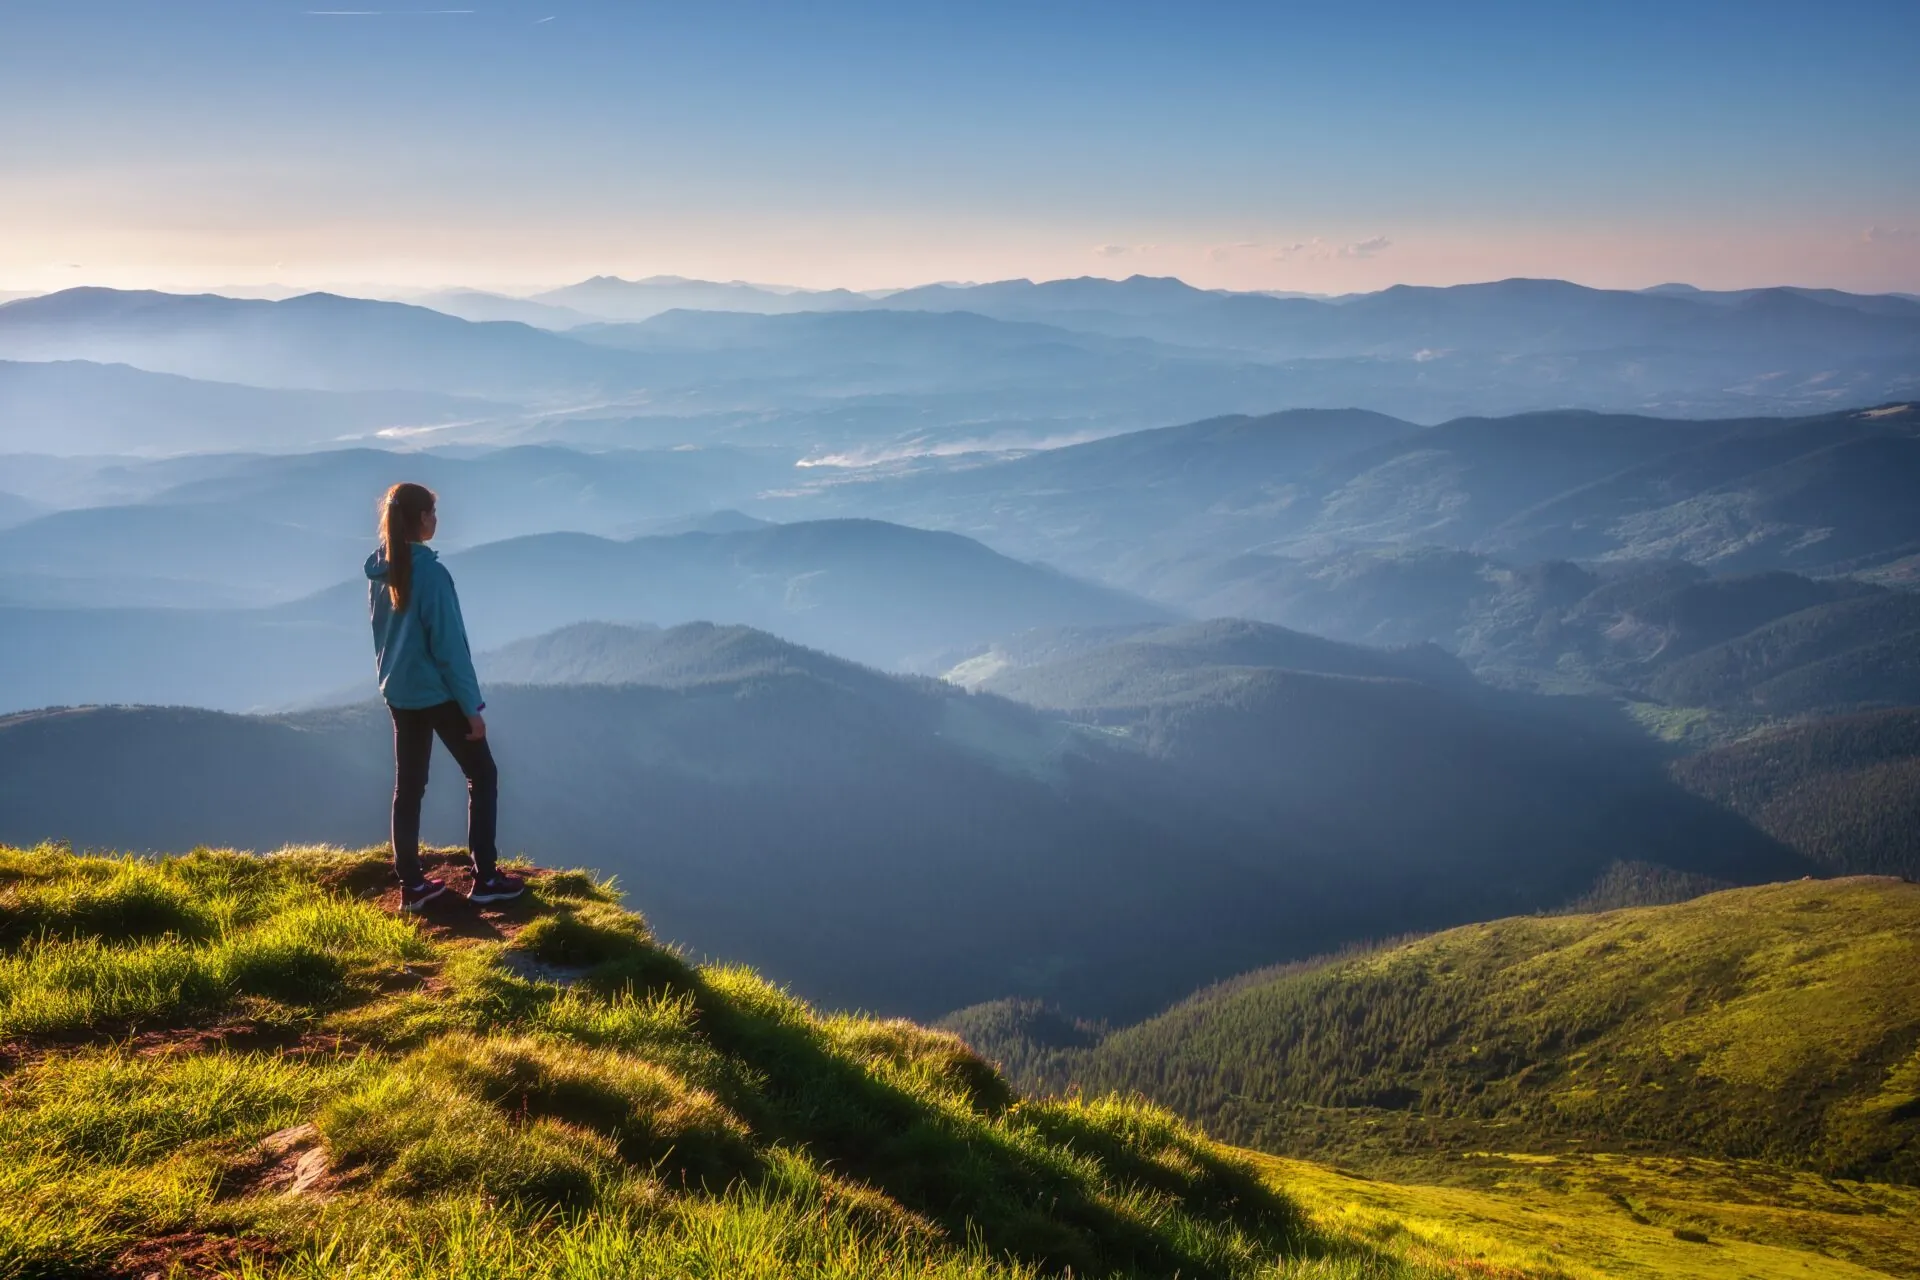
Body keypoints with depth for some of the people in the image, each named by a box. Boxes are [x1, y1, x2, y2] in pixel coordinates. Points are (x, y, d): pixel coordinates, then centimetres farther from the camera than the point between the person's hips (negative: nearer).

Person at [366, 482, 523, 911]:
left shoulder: (379, 573, 3)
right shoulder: (431, 573, -21)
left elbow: (382, 635, 13)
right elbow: (450, 646, -19)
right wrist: (472, 706, -13)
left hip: (398, 694, 7)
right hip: (439, 694, -7)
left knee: (408, 787, 12)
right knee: (482, 776, 7)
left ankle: (411, 885, 17)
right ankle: (485, 878, 8)